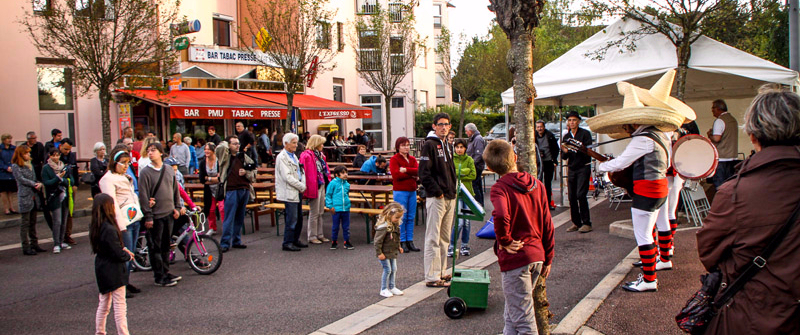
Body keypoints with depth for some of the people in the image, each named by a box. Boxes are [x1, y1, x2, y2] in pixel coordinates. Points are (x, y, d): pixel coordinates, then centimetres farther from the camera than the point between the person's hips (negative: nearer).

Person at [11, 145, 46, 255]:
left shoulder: (29, 164, 15)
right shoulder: (15, 166, -5)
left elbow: (34, 178, 13)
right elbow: (21, 179, -12)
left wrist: (39, 184, -8)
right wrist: (35, 184, -14)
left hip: (33, 196, 7)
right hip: (24, 197, -7)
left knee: (33, 222, 12)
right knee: (25, 223, -2)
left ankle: (34, 244, 19)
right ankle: (26, 247, 2)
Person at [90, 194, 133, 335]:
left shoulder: (95, 227, 3)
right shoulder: (109, 229, -26)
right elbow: (118, 254, -23)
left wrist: (123, 249, 1)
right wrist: (128, 256, -4)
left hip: (102, 270, 9)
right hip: (113, 272, -9)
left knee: (104, 304, 21)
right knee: (120, 305, 0)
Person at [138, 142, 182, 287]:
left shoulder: (169, 170, 8)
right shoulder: (145, 172, -8)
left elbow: (175, 190, 17)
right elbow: (143, 195, -11)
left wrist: (177, 207, 10)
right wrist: (148, 216, -14)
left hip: (168, 214, 5)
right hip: (155, 216, -5)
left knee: (166, 245, 14)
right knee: (155, 247, 1)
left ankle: (165, 272, 26)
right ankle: (159, 277, 8)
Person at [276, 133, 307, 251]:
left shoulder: (293, 156, 18)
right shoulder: (282, 157, -11)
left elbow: (301, 171, 17)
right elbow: (287, 177, -17)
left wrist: (303, 185, -1)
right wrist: (302, 187, -11)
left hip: (297, 192, 9)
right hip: (289, 193, -9)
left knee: (299, 218, 13)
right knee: (291, 219, -7)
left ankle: (295, 240, 25)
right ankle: (287, 243, 1)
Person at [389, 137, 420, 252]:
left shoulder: (412, 159, 15)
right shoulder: (394, 159, -2)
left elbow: (418, 170, -3)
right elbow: (396, 175, -16)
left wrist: (406, 170, -16)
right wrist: (412, 174, -9)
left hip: (412, 191, 6)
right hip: (400, 191, -6)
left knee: (411, 217, 7)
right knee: (402, 217, -4)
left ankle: (409, 241, 13)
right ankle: (402, 242, 4)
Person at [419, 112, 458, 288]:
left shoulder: (447, 146, 17)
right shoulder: (429, 145, -9)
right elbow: (424, 173, -16)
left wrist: (453, 190, 13)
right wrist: (437, 192, -17)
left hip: (449, 197, 9)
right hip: (436, 198, -9)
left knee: (445, 238, 15)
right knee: (433, 239, -5)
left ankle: (441, 272, 25)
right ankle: (432, 277, -1)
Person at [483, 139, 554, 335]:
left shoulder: (499, 188, -13)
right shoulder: (537, 185, 6)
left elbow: (501, 216, -34)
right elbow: (548, 225, 9)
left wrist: (504, 241, -16)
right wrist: (548, 258, 17)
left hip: (515, 258, -7)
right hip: (537, 256, 7)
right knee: (512, 313, 22)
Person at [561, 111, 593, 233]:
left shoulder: (585, 133, -1)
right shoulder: (566, 136, 13)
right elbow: (564, 157, 11)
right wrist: (565, 152, -11)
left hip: (583, 168, -5)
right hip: (571, 169, 5)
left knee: (580, 195, -14)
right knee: (572, 197, 1)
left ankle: (586, 223, -6)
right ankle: (576, 223, 11)